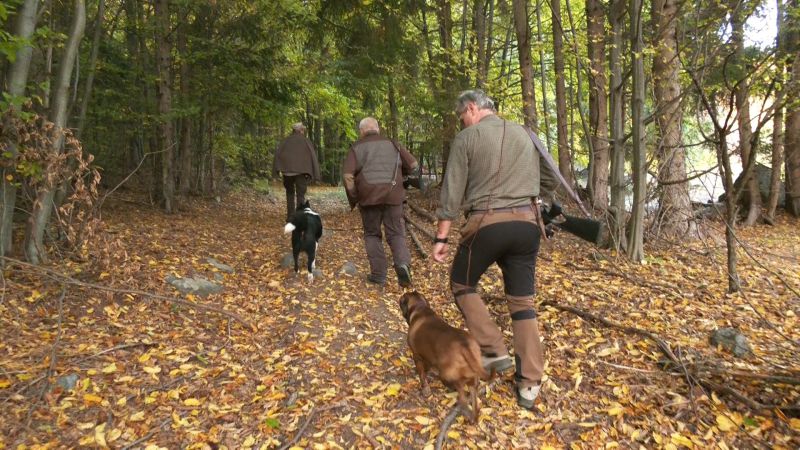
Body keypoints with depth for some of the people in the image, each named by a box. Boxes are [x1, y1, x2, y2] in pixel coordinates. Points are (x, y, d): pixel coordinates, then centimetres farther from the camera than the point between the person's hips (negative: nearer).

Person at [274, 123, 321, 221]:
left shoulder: (287, 139, 13)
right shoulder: (306, 141, 9)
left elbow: (278, 153, 0)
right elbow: (313, 156, 1)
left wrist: (278, 169, -3)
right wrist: (314, 175, -1)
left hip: (287, 170, 2)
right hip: (302, 171, -2)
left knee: (290, 193, 18)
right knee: (300, 195, -1)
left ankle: (290, 217, 16)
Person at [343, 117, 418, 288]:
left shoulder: (357, 147, 6)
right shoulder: (392, 144, 11)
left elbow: (348, 174, -6)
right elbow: (413, 164, 8)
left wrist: (354, 199, 4)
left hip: (369, 197, -1)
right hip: (393, 196, 1)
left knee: (372, 234, 13)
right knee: (396, 233, 7)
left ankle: (378, 274, 10)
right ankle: (403, 264, -18)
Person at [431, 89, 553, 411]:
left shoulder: (467, 138, -2)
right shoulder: (523, 134, 16)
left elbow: (452, 191, -4)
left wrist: (441, 237, -1)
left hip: (486, 224, -5)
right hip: (527, 222, 5)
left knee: (462, 285, 18)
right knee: (522, 301, 9)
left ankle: (494, 351, 9)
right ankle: (529, 384, 10)